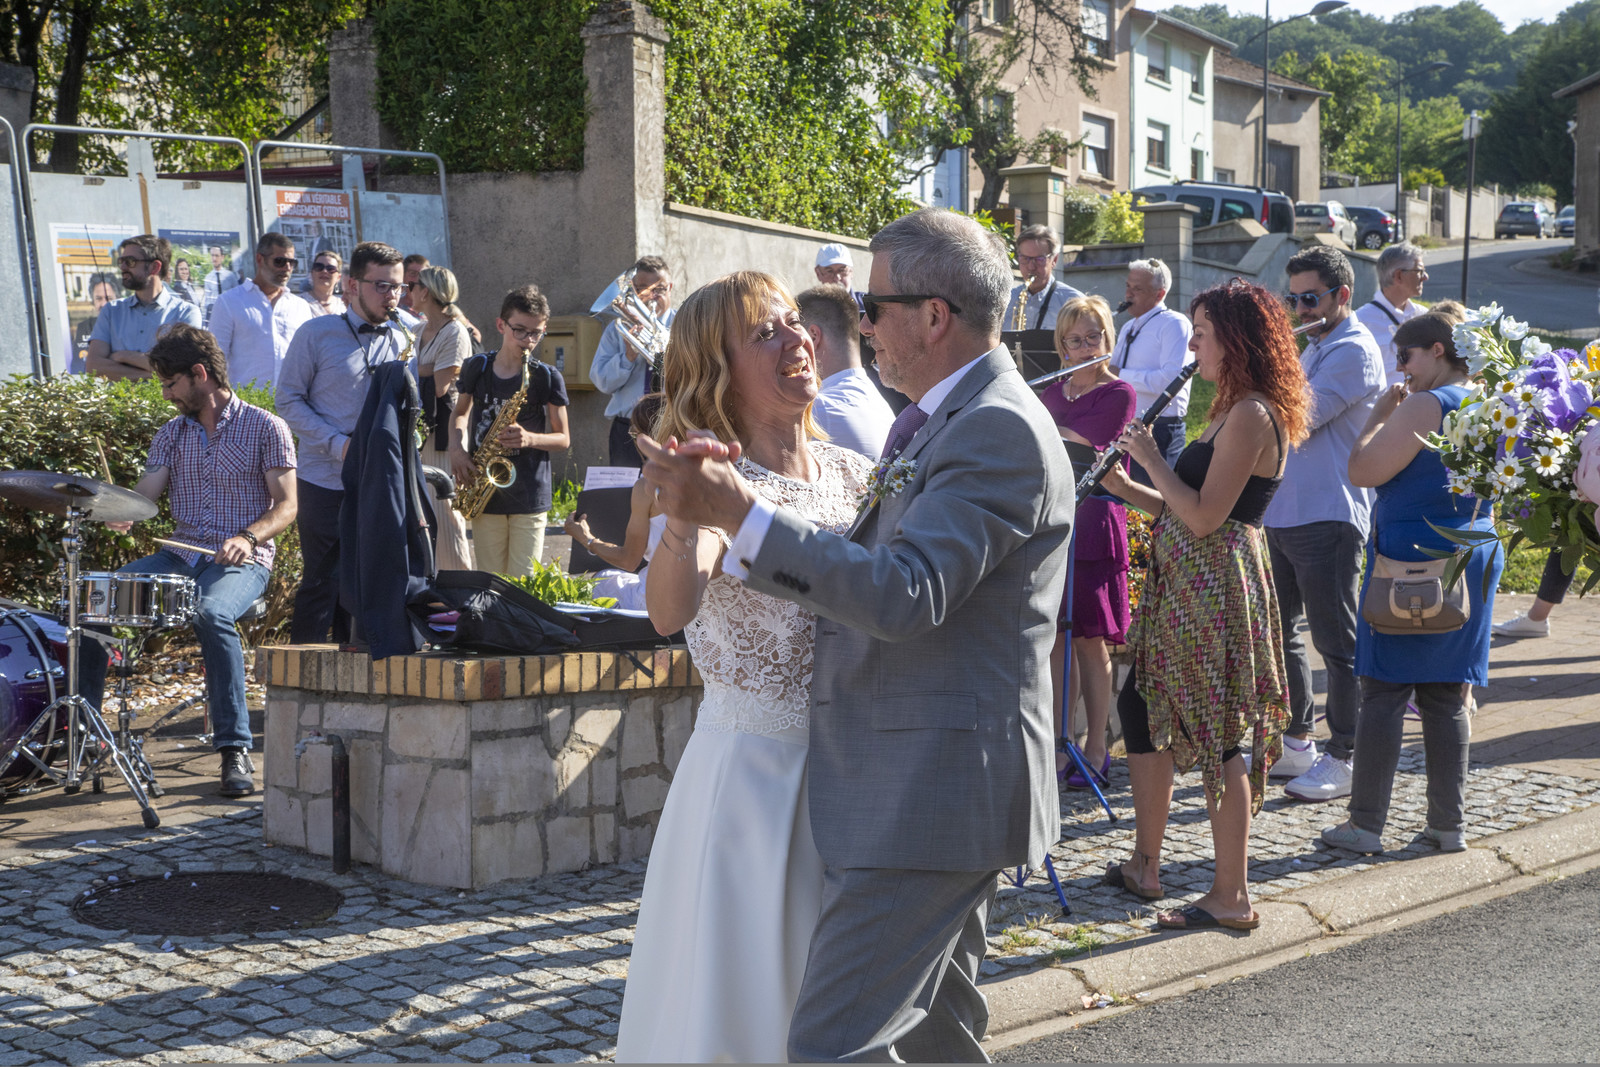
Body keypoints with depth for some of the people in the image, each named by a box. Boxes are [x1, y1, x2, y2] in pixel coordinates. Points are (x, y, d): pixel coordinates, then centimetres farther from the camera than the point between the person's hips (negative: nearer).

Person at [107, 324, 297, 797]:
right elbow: (145, 493, 3)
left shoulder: (265, 427, -1)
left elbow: (286, 505, -5)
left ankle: (234, 749, -35)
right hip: (182, 555, 5)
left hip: (243, 561, -5)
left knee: (211, 613, -38)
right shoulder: (173, 433, 15)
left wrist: (248, 537, -24)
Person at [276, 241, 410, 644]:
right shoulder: (316, 334, -1)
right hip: (325, 479, -4)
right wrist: (338, 444, -15)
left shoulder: (402, 342, 11)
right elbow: (289, 401, -4)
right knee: (321, 582, -3)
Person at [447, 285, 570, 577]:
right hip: (484, 493, 2)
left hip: (530, 495, -2)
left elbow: (563, 439, 3)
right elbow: (460, 413, 20)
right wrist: (457, 449, 0)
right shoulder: (478, 368, 6)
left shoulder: (547, 377, -1)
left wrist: (529, 438, -17)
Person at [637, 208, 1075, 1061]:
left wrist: (741, 511, -28)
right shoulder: (944, 421, 15)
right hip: (939, 790, 11)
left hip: (932, 791, -11)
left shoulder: (997, 431, -18)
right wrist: (708, 527, 0)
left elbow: (904, 596, -29)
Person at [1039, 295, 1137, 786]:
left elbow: (1074, 445, -17)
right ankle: (1056, 746, 13)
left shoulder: (1119, 394, -4)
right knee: (1054, 642, 5)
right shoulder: (1051, 394, 15)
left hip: (1094, 528, -5)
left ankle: (1095, 749, 9)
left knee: (1090, 644, -1)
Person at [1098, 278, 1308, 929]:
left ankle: (1232, 898, 4)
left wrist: (1152, 460, -11)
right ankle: (1144, 865, 27)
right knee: (1142, 709, 16)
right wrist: (1128, 487, 11)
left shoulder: (1252, 415, -16)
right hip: (1187, 581, 11)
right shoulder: (1236, 410, 16)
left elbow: (1205, 516, -21)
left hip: (1215, 583, -11)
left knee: (1219, 734, -4)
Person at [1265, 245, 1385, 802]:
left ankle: (1340, 760, 5)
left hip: (1328, 517, -10)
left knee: (1337, 642, -2)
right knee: (1280, 633, 15)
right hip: (1281, 514, 10)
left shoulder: (1354, 350, -13)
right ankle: (1295, 743, 26)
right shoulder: (1314, 347, 18)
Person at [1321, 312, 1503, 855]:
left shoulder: (1426, 406, -14)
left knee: (1384, 692, -2)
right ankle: (1449, 824, 15)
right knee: (1449, 695, 12)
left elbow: (1362, 470, -14)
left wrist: (1380, 416, -4)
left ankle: (1365, 824, 0)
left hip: (1410, 561, -8)